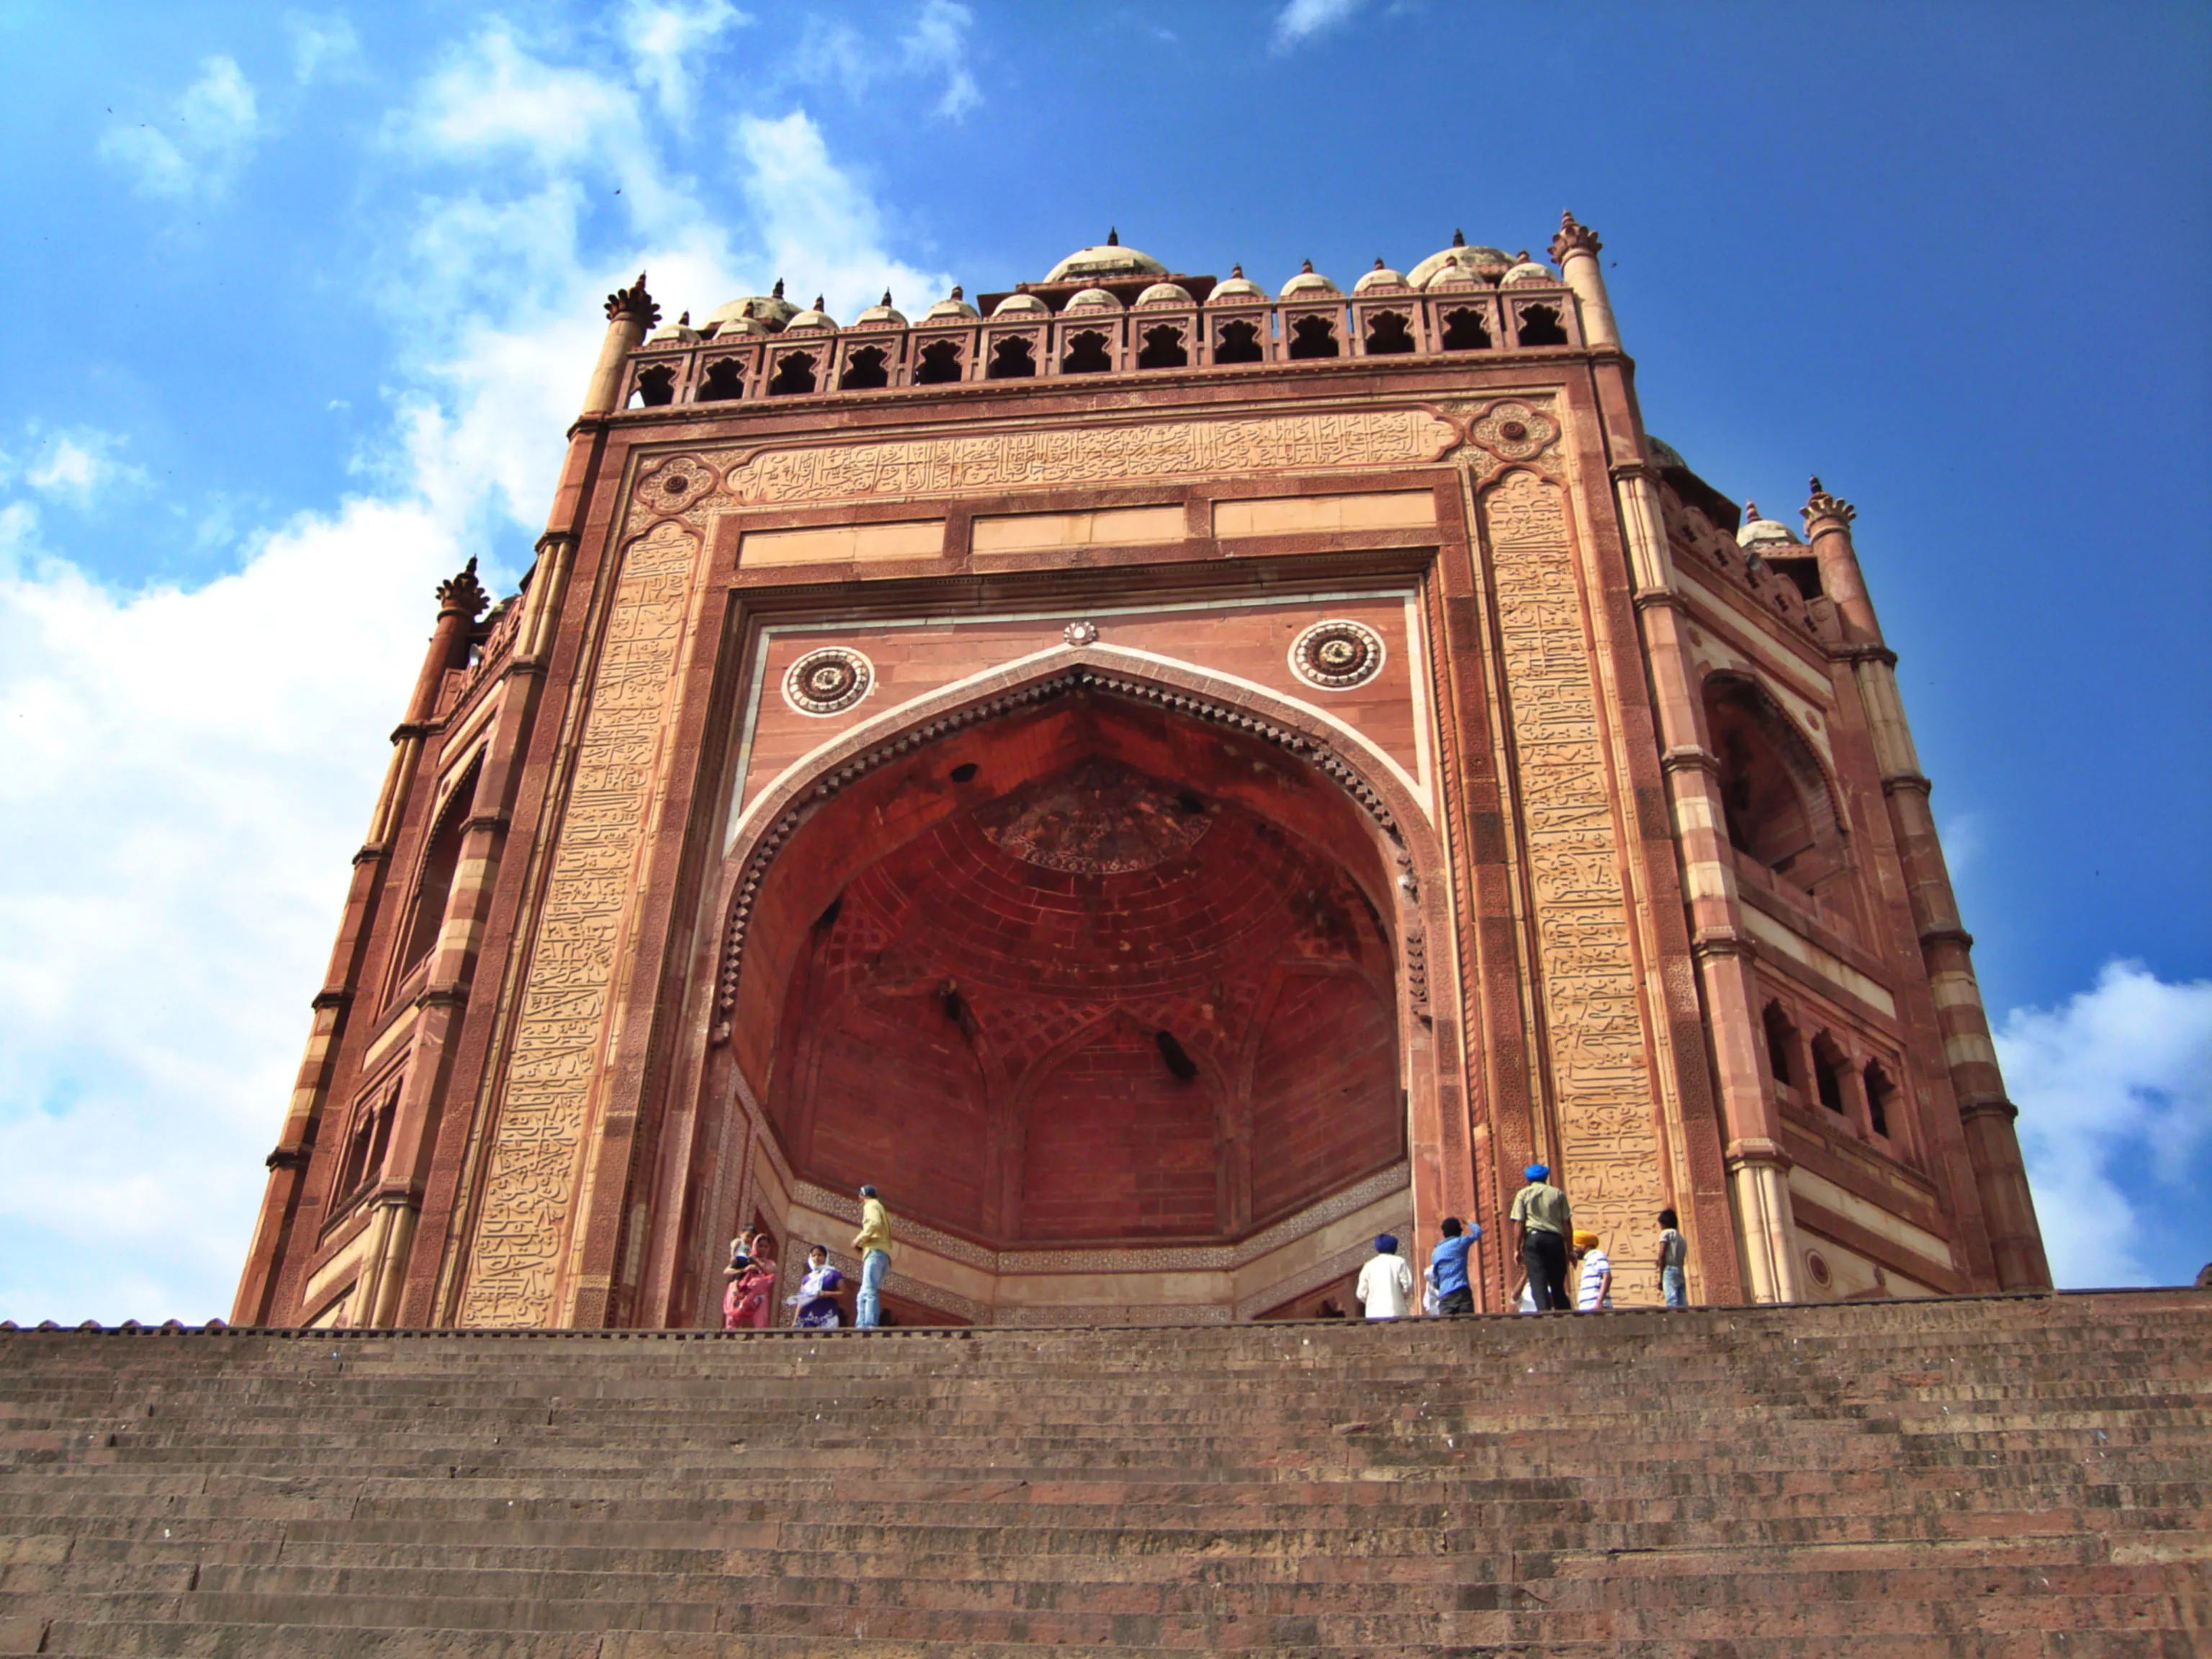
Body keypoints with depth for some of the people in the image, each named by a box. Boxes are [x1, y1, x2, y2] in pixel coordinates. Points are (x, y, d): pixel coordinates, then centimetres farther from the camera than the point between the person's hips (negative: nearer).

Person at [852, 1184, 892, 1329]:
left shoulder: (870, 1205, 5)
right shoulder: (880, 1208, 34)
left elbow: (874, 1223, -17)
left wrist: (859, 1239, -8)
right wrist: (862, 1246, 17)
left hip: (875, 1252, -10)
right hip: (884, 1255, 10)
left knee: (869, 1291, -22)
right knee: (863, 1296, 6)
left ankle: (870, 1325, -35)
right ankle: (861, 1325, -4)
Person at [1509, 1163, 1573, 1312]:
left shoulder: (1523, 1194, 8)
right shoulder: (1558, 1193, 12)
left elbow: (1519, 1224, -1)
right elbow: (1567, 1223, 7)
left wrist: (1518, 1249, 2)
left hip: (1533, 1239, -2)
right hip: (1555, 1239, 2)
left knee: (1538, 1282, -7)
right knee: (1557, 1284, 9)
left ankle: (1544, 1312, -24)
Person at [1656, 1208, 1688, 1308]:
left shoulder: (1666, 1233, 5)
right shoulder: (1682, 1238, 27)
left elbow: (1662, 1254, -7)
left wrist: (1660, 1277, -7)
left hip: (1669, 1270, -7)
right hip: (1681, 1273, 7)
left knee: (1672, 1303, -19)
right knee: (1683, 1305, 0)